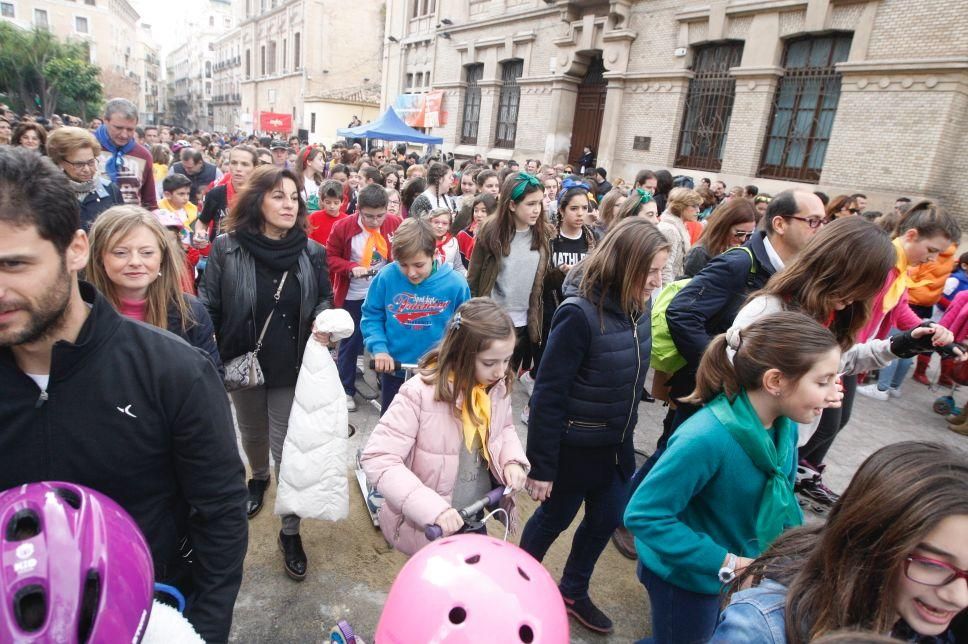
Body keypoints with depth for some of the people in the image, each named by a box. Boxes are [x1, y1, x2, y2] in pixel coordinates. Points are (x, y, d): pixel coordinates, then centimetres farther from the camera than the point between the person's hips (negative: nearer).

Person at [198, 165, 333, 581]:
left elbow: (324, 301, 6)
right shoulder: (227, 248, -9)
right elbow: (208, 306, -5)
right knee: (252, 433, 25)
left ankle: (290, 532, 16)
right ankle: (258, 477, 57)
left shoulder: (311, 253, -6)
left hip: (292, 368, -1)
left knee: (287, 447, 1)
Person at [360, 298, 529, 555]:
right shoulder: (420, 392, -28)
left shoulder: (498, 386, -9)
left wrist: (511, 460, -11)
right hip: (428, 527, -5)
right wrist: (431, 508, -35)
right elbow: (377, 459, -27)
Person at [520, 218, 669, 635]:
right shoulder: (580, 314, -27)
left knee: (607, 520, 19)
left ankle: (572, 592, 44)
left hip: (617, 443, 7)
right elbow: (547, 392, -24)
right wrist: (541, 464, -19)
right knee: (555, 518, 14)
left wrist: (626, 434, 14)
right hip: (575, 445, -7)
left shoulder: (638, 307, -4)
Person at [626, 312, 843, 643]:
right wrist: (728, 564, -29)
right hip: (686, 577, -7)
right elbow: (643, 515, -33)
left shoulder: (785, 425, -11)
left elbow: (782, 497, 6)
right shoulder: (706, 438, -37)